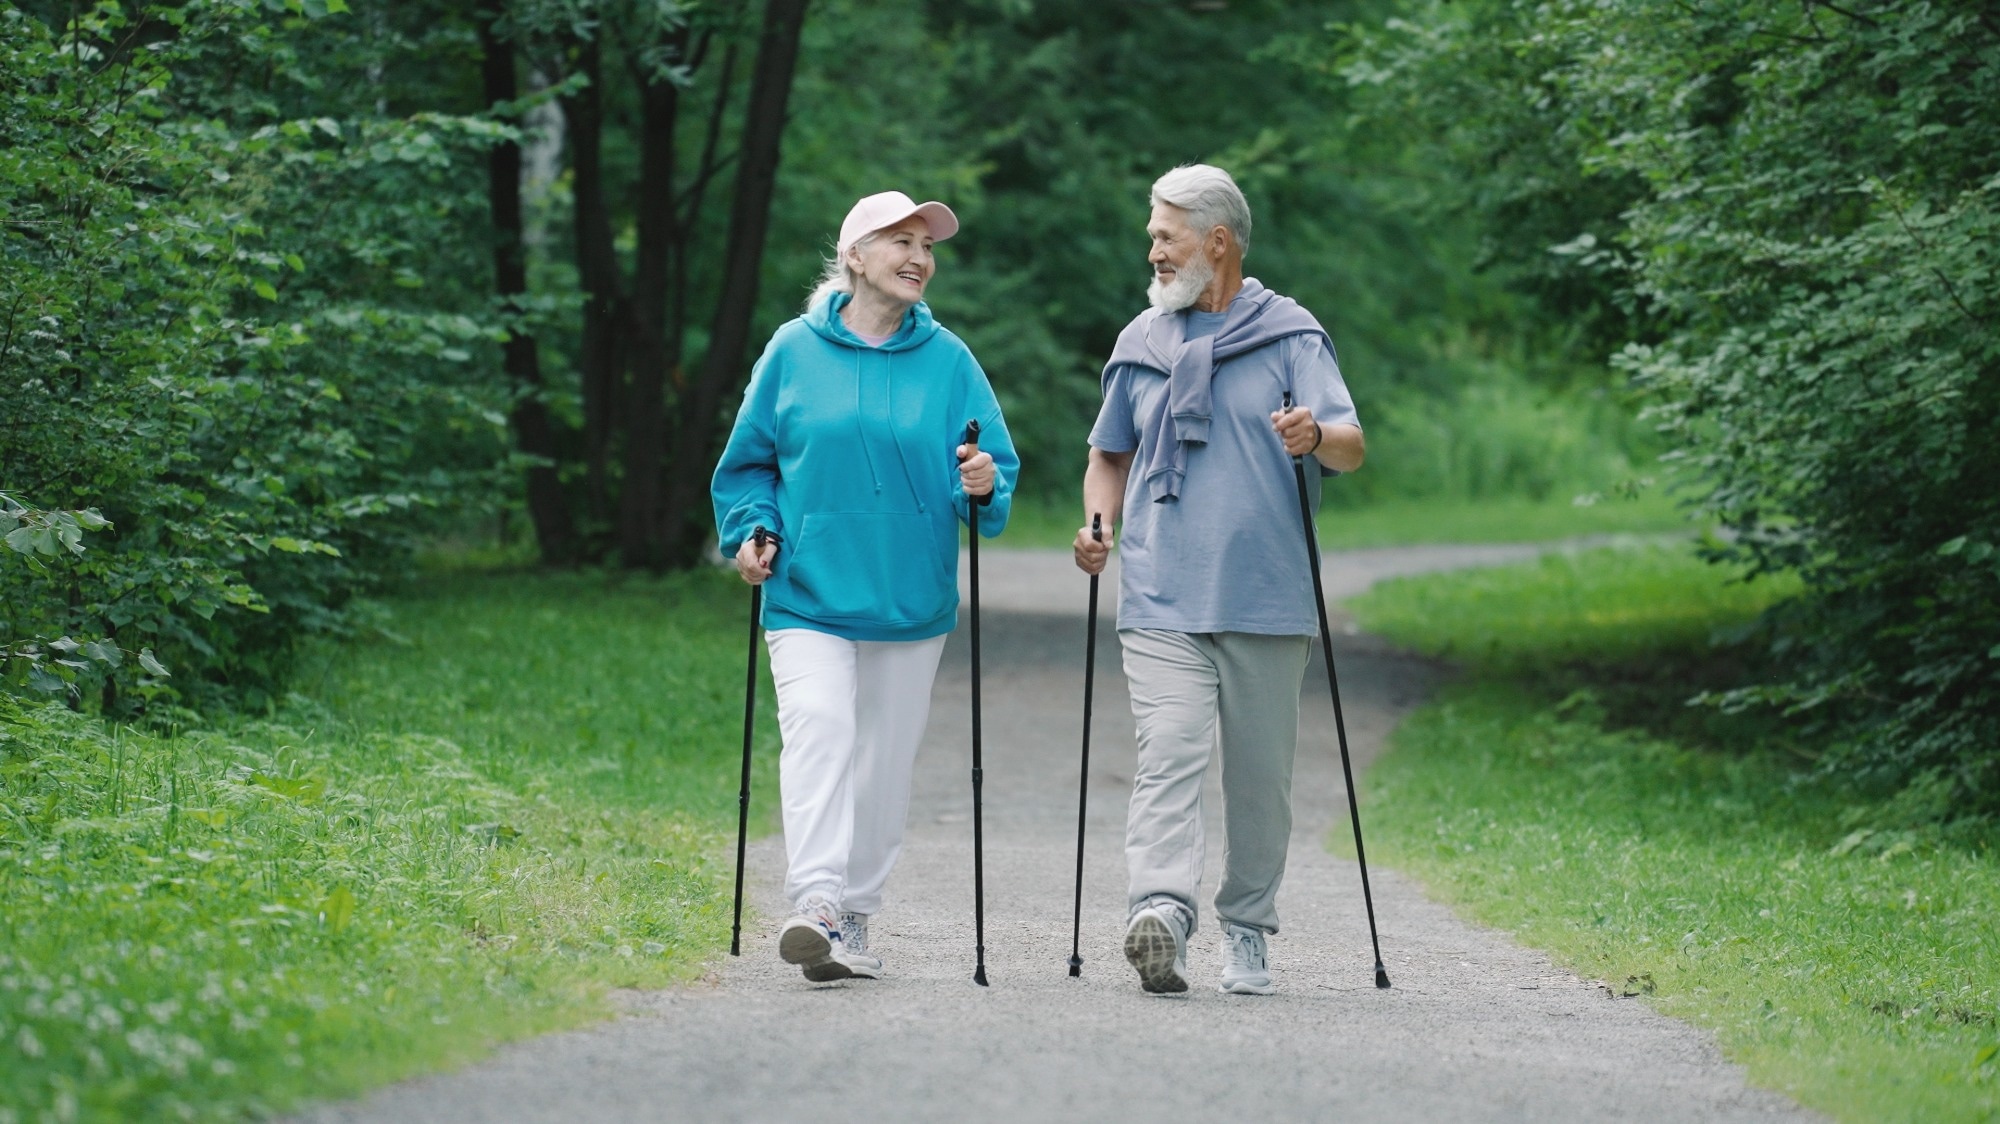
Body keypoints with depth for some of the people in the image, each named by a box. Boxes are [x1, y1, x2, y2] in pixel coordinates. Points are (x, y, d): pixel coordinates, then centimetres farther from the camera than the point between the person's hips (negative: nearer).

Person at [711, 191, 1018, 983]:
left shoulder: (949, 360, 6)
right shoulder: (795, 351, 3)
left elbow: (997, 465, 6)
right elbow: (748, 460, 11)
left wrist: (984, 487, -16)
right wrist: (750, 531, -4)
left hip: (912, 600, 2)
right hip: (810, 592, -2)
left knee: (885, 757, 6)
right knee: (818, 730, -20)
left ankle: (853, 917, 16)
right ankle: (816, 904, -30)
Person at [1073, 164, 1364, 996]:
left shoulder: (1291, 336, 4)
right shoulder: (1141, 344, 15)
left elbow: (1352, 447, -5)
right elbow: (1110, 454, 27)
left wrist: (1318, 437, -29)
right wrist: (1098, 525, 7)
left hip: (1266, 604, -1)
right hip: (1161, 601, 1)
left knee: (1260, 772, 5)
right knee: (1168, 754, -16)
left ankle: (1247, 930, 17)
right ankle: (1160, 911, -30)